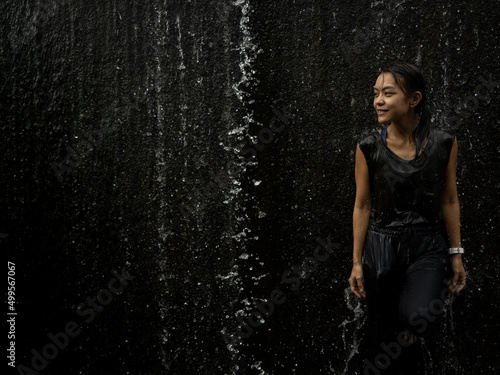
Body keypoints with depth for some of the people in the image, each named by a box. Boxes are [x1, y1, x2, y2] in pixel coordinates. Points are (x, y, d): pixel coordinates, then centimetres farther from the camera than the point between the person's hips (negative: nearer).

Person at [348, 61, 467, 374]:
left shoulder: (444, 143, -5)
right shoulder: (368, 146, -6)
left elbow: (450, 201, 4)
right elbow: (363, 206, 0)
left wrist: (456, 254, 4)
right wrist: (357, 262, 1)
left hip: (428, 247, -1)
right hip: (382, 246, 1)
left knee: (416, 317, -25)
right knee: (382, 334, 6)